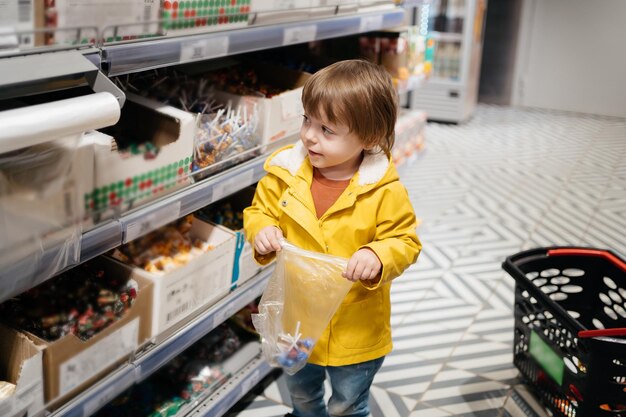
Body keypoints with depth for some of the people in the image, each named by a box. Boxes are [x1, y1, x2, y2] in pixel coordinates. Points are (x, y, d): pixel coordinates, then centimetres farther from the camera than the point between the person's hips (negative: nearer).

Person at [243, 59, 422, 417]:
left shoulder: (384, 190, -21)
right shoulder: (286, 171, -11)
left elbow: (405, 242, -14)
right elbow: (260, 210, 1)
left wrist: (378, 256, -34)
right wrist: (261, 230, -20)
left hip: (355, 330, -3)